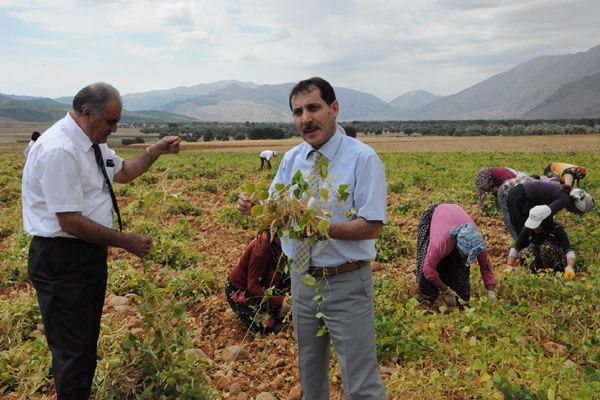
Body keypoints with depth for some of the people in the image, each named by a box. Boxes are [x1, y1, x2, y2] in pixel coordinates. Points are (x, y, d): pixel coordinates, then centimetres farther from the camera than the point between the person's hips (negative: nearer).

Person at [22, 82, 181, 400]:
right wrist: (125, 242, -17)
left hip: (90, 252, 10)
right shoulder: (58, 150, -24)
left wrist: (156, 151, 8)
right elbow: (71, 222, -25)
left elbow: (122, 172, 22)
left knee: (88, 340, 21)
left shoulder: (91, 142, 5)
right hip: (61, 259, -10)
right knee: (72, 348, 3)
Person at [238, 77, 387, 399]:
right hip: (302, 279, 6)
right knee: (309, 370, 23)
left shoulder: (363, 158, -15)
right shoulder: (291, 158, 4)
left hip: (346, 284, -6)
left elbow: (372, 226, -19)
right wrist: (253, 205, -13)